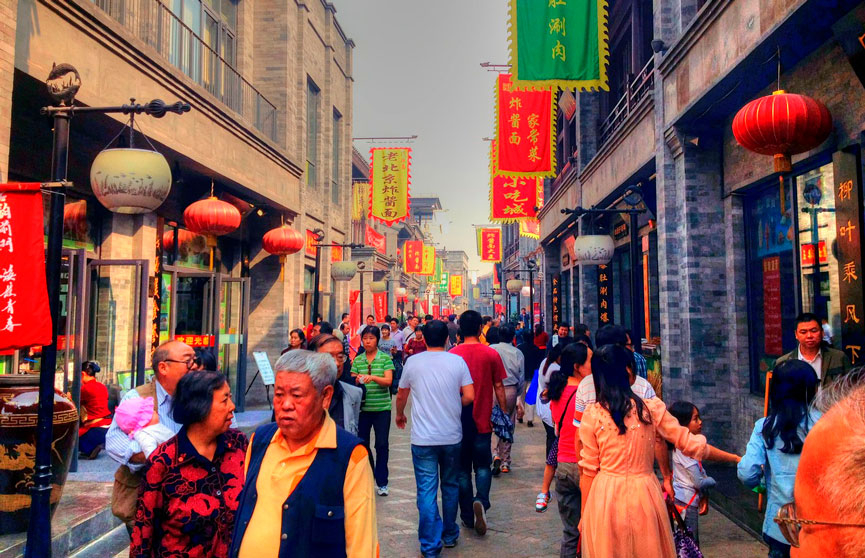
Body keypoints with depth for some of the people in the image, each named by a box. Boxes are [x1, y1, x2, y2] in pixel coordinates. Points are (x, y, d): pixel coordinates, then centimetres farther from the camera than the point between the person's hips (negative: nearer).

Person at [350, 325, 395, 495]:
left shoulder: (385, 358, -1)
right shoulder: (357, 360, 6)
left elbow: (388, 381, -11)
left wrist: (373, 378, -27)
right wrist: (357, 381, -18)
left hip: (382, 408, -2)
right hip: (362, 408, 2)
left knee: (382, 445, 1)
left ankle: (382, 483, 12)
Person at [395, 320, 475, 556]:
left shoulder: (413, 362, -3)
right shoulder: (458, 362, -4)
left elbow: (401, 396, 9)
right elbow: (469, 396, -5)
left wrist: (400, 415, 29)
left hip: (423, 438, -1)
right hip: (452, 437, 2)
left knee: (426, 490, 3)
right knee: (451, 486, 18)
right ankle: (450, 535, 32)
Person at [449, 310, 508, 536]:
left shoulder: (452, 354, -5)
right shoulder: (491, 354, -6)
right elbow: (498, 387, -2)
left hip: (458, 421, 0)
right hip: (482, 421, 0)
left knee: (462, 468, 13)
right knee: (482, 466, 13)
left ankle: (468, 515, 18)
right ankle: (481, 500, -12)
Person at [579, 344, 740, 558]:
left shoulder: (592, 415, -7)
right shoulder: (651, 408, -5)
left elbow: (588, 470, -4)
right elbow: (690, 444, 1)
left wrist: (585, 514, 6)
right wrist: (736, 458, 14)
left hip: (605, 498, -1)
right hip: (643, 495, 1)